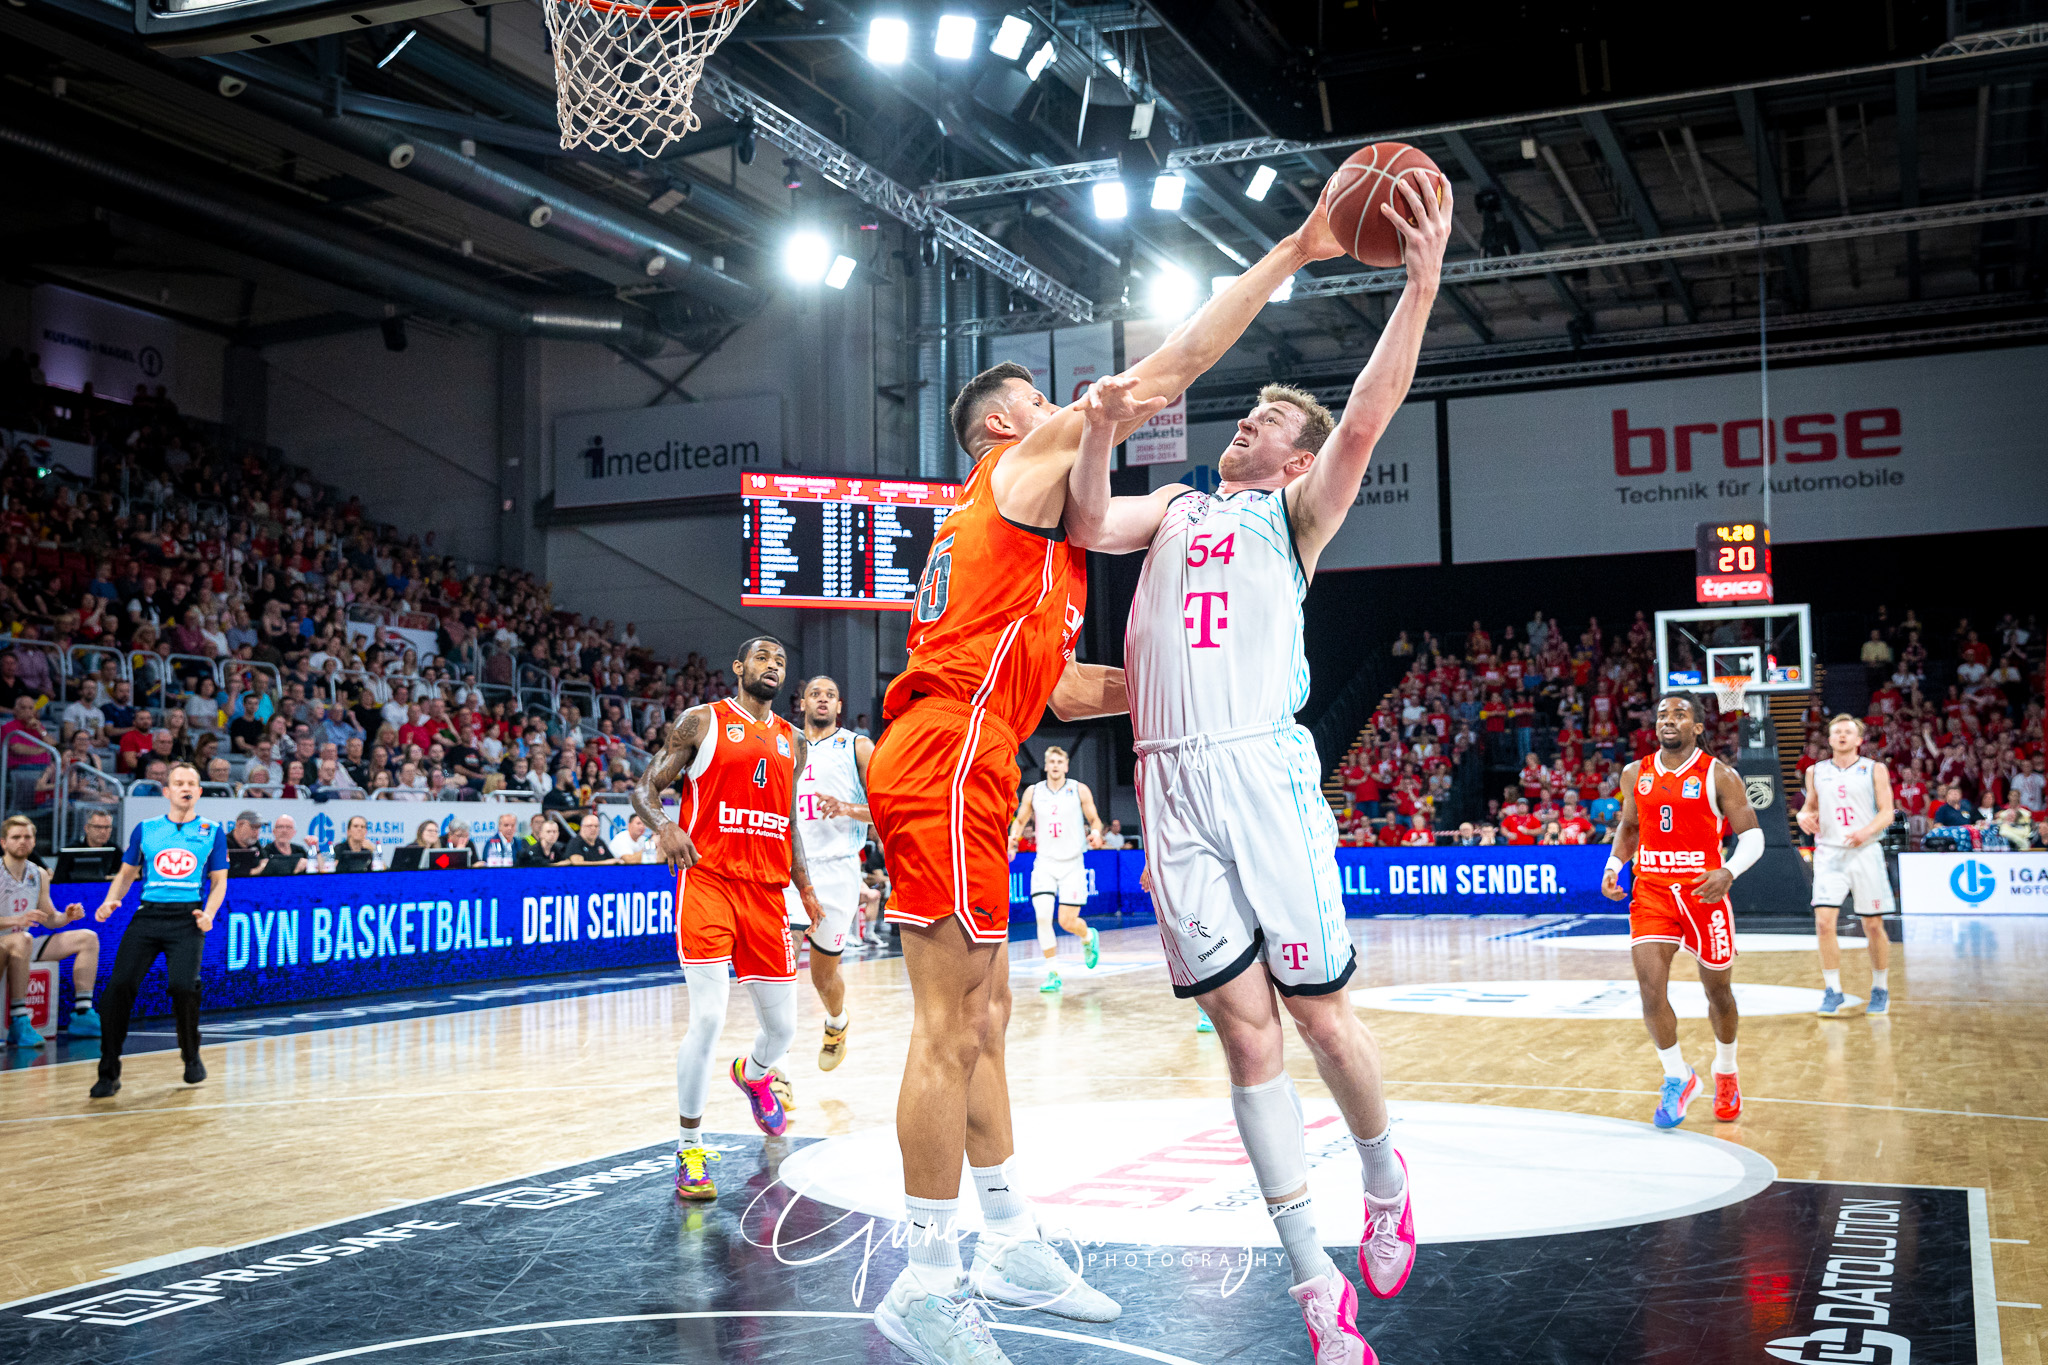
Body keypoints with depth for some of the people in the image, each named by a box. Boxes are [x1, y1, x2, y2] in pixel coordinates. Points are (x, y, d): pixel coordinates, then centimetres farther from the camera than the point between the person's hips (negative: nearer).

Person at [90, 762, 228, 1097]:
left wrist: (209, 913, -8)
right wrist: (111, 901, 1)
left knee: (183, 985, -18)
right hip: (148, 915, 2)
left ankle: (192, 1057, 10)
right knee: (119, 985, -11)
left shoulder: (212, 830, 9)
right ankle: (109, 1072, -1)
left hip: (187, 918, -2)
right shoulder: (145, 829, 13)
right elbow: (126, 874, 20)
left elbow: (219, 881, 10)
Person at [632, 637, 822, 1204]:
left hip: (766, 890, 5)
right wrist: (663, 825, -20)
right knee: (708, 1017, -16)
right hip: (707, 878, -5)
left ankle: (752, 1074, 45)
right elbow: (645, 787, 2)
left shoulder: (792, 741, 18)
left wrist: (806, 891, 16)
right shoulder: (701, 721, 3)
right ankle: (689, 1150, -1)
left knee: (782, 1027, 8)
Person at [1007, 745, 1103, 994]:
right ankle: (1053, 975, -5)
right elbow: (1020, 820, 14)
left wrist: (1096, 832, -19)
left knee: (1067, 922, -3)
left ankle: (1089, 938, 34)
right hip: (1044, 863, 1)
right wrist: (1013, 837, -7)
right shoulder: (1033, 792, 4)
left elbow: (1094, 819, 4)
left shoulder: (1080, 791, -1)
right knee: (1043, 917, -15)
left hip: (1072, 864, -1)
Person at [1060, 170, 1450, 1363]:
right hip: (1171, 783, 3)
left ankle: (1388, 1187, 30)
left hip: (1261, 768, -3)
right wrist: (1101, 432, -10)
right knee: (1244, 1026, 0)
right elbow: (1089, 526, 5)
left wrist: (1422, 284, -17)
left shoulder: (1298, 510, 10)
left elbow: (1366, 419, -7)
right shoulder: (1174, 506, 23)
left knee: (1318, 1009, 1)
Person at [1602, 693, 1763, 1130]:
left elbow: (1752, 835, -5)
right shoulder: (1635, 774, 5)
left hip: (1704, 890, -2)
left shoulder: (1718, 776, -6)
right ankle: (1677, 1077, 6)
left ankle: (1725, 1072, 37)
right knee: (1651, 987, -13)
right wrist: (1613, 866, 4)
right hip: (1651, 890, 2)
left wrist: (1729, 872, -24)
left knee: (1718, 991, 12)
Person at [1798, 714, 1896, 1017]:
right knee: (1824, 922, -11)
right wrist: (1804, 816, -4)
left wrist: (1866, 832, -22)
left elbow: (1887, 812, -3)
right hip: (1829, 853, 2)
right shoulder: (1816, 771, 10)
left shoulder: (1875, 770, 2)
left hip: (1865, 853, -1)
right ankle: (1833, 992, -1)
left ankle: (1880, 990, 20)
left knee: (1873, 926, 4)